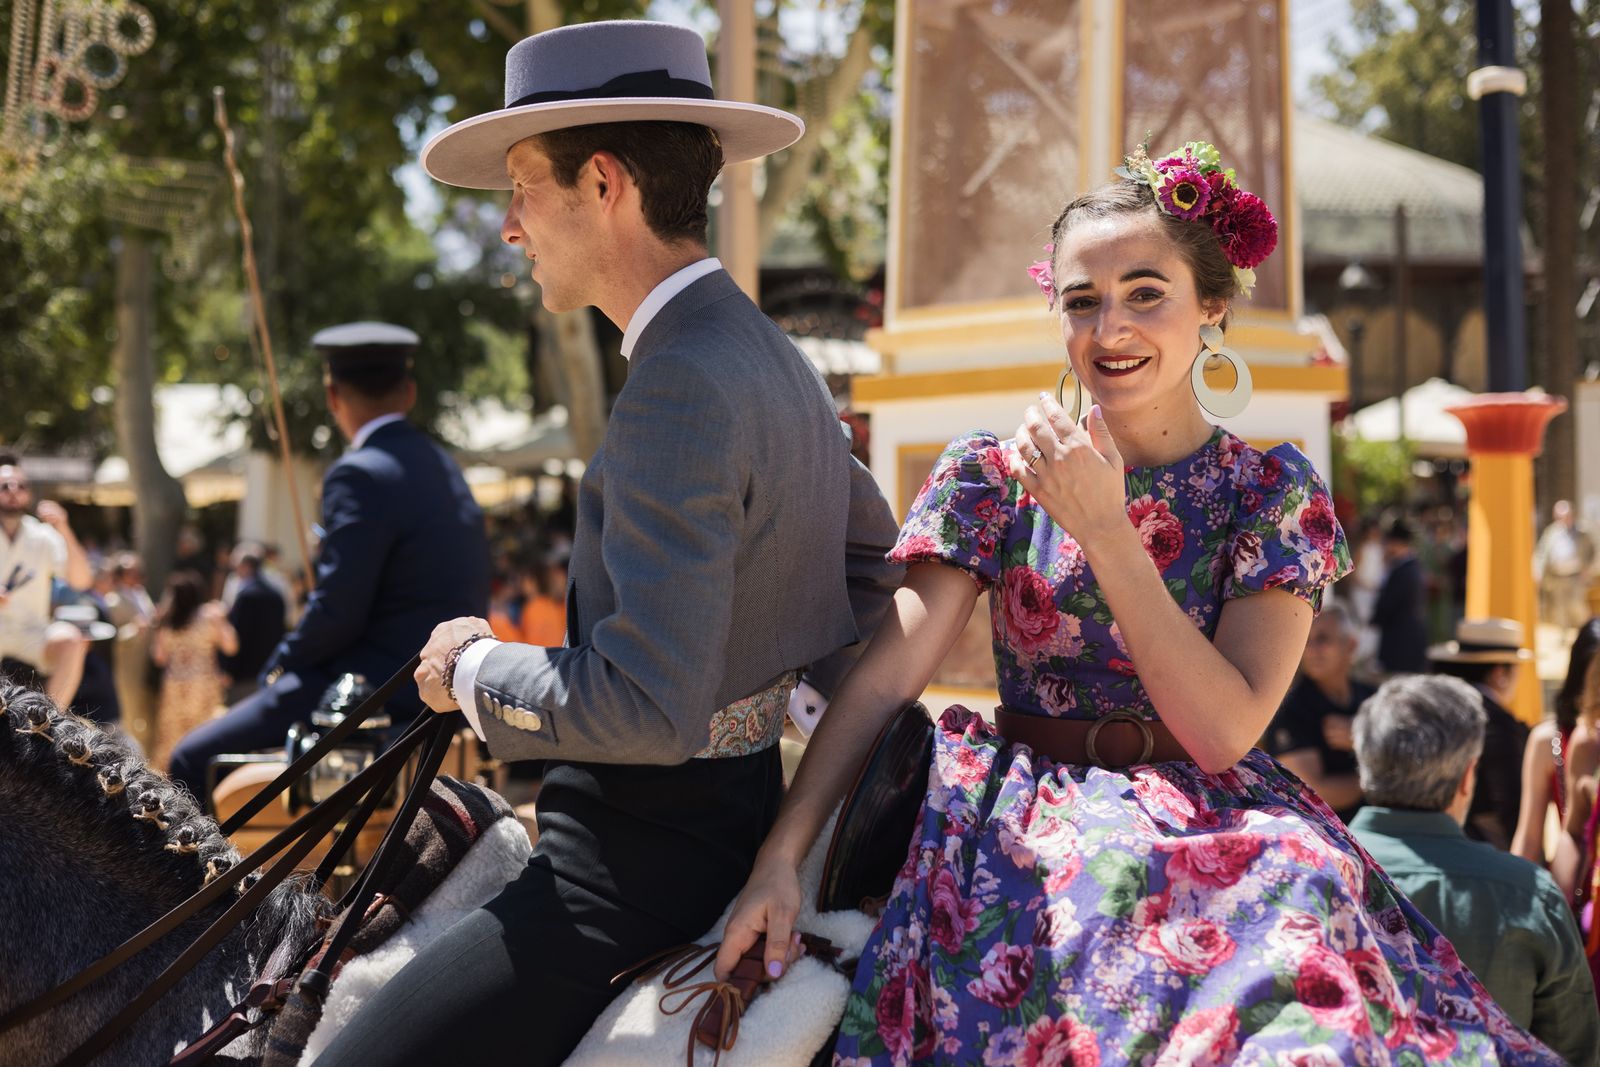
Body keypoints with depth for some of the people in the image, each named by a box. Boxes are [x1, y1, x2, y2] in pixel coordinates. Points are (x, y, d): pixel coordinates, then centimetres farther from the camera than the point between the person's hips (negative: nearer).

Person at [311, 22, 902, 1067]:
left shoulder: (679, 390, -23)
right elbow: (876, 560, 23)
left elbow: (646, 708, -28)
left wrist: (474, 667, -13)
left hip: (643, 853, -11)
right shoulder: (778, 360, 9)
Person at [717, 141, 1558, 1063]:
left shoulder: (1274, 492, 2)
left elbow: (1224, 731, -10)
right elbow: (886, 675, -5)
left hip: (1220, 830, 0)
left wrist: (1103, 528, -15)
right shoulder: (995, 475, 4)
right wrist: (781, 858, -18)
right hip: (1035, 830, 1)